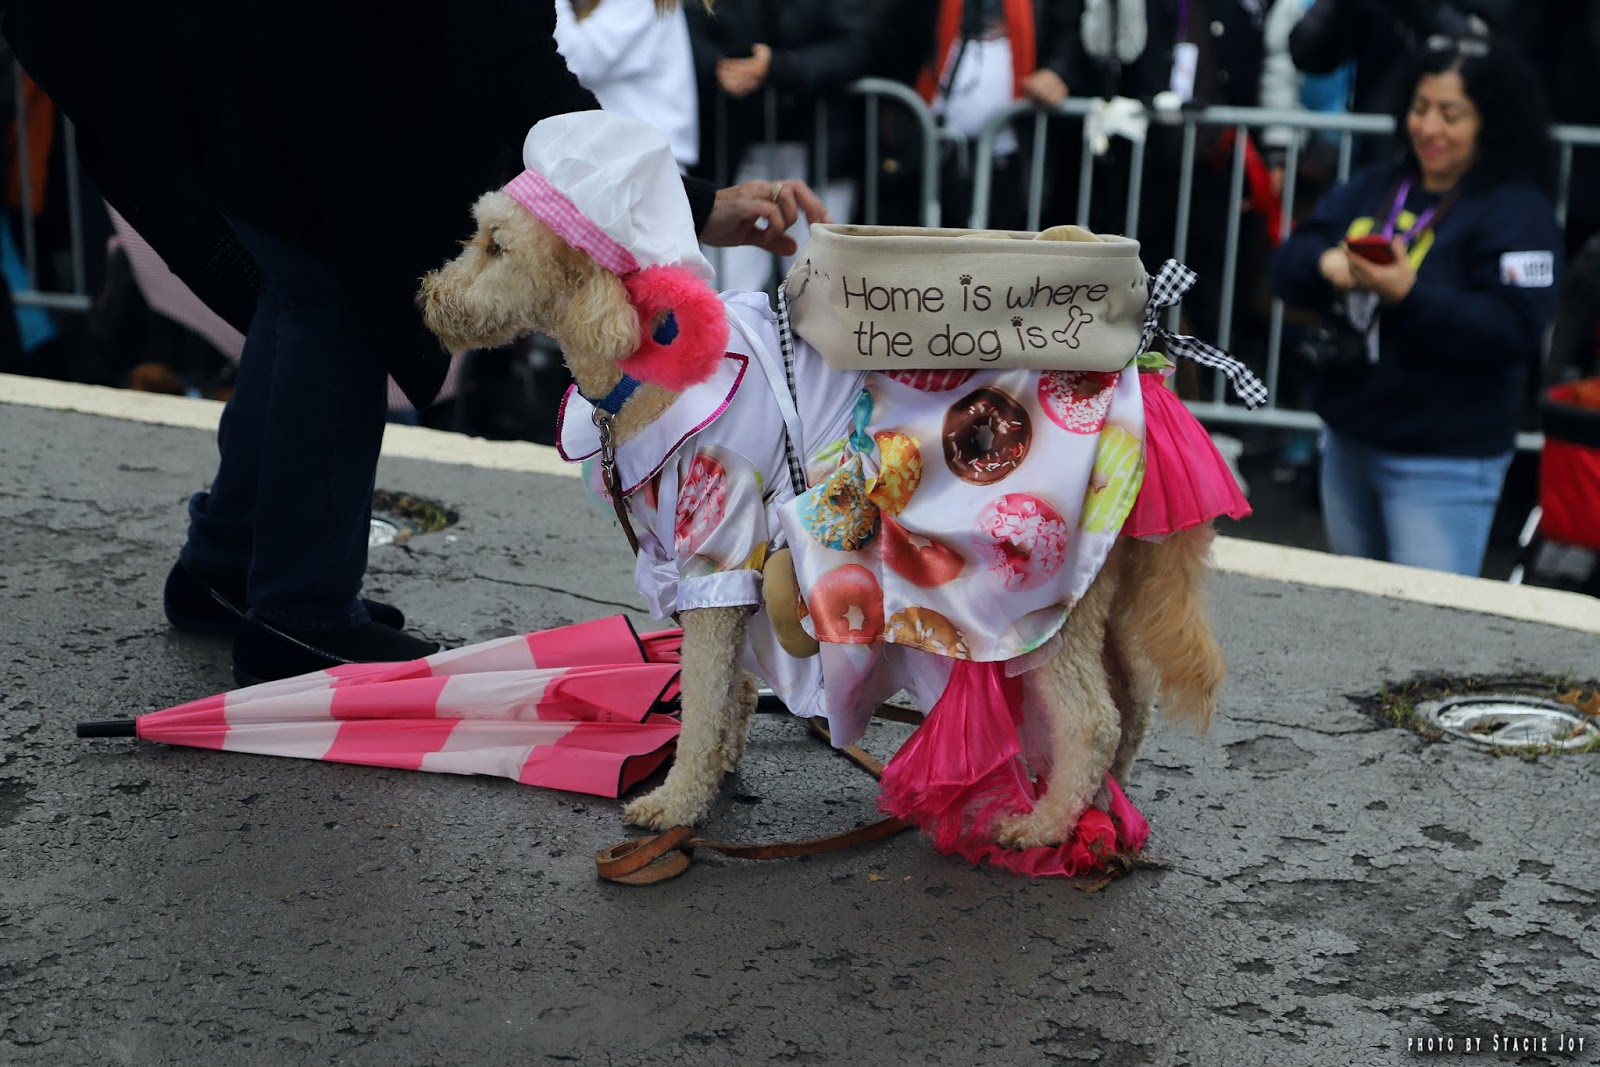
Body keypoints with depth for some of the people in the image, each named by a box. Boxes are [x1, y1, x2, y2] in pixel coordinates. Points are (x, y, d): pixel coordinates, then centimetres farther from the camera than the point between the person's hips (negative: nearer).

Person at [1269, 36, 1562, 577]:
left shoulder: (1518, 210, -11)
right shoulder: (1372, 187, 8)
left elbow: (1512, 330, -21)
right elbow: (1287, 266, 4)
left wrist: (1409, 294, -31)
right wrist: (1325, 263, -19)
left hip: (1443, 463, -7)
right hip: (1347, 439, 7)